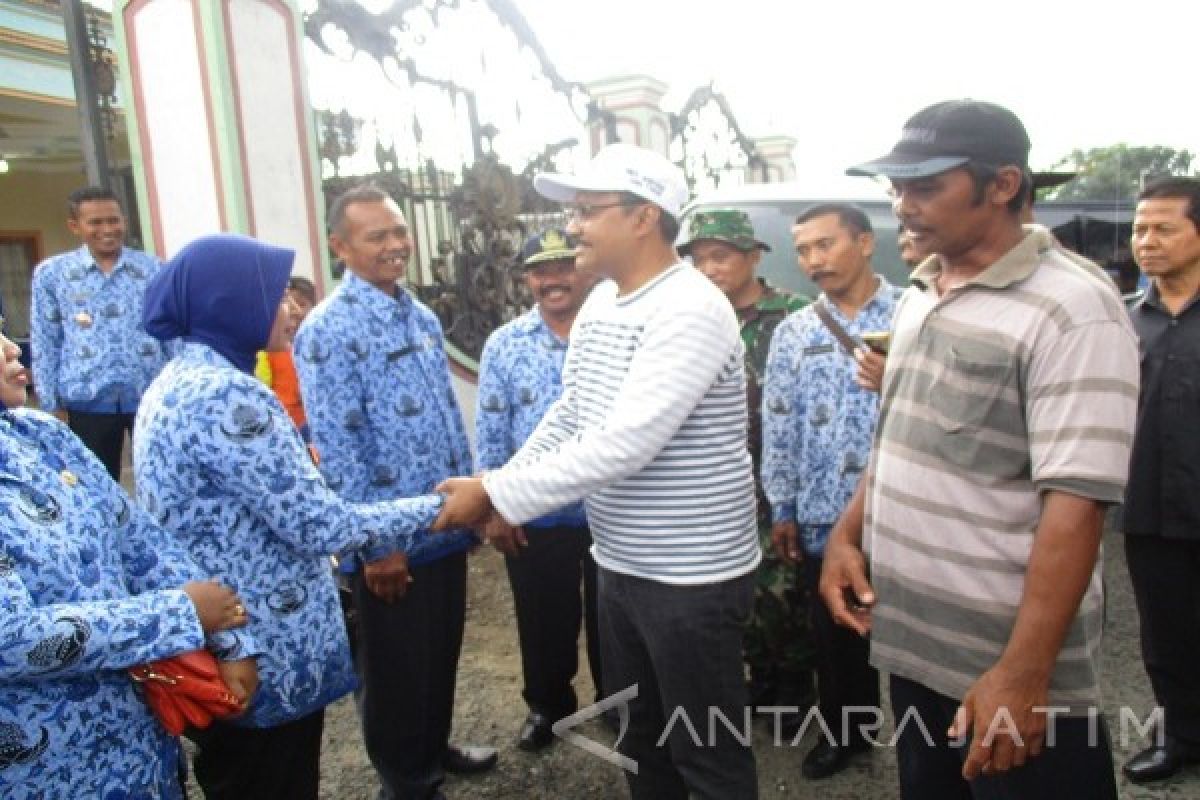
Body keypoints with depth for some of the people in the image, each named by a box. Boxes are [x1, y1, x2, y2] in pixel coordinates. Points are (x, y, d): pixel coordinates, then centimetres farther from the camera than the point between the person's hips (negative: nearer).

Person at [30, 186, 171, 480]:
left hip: (152, 396, 0)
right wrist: (53, 406, 1)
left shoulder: (153, 268, 6)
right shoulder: (50, 273, 4)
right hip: (87, 401, 0)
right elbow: (44, 344, 5)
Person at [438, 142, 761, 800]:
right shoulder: (597, 305, 6)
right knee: (639, 736, 25)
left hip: (691, 574, -8)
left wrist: (497, 494, -22)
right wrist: (501, 489, 2)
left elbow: (625, 444, -29)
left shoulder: (690, 310, -22)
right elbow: (568, 416, 13)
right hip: (619, 564, 8)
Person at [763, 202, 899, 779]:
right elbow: (779, 427, 5)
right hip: (823, 515, 3)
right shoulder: (794, 332, 5)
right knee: (833, 633, 15)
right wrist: (783, 510, 5)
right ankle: (843, 730, 37)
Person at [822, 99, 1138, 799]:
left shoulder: (1073, 311, -17)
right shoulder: (918, 297, 7)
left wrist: (1024, 674, -25)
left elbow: (1076, 503, -23)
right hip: (909, 643, 7)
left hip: (1003, 664, -7)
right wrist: (847, 536, 6)